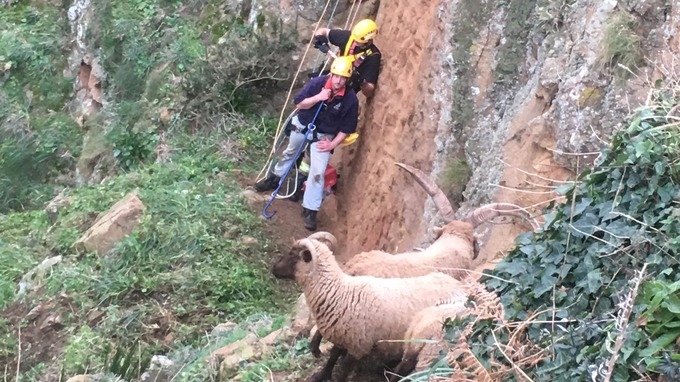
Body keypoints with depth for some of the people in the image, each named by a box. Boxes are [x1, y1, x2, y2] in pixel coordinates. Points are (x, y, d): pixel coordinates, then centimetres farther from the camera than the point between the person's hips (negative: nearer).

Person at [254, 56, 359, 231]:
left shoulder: (351, 99, -23)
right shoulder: (317, 82, -22)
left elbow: (347, 127, -12)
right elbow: (299, 103, -15)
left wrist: (333, 144, -17)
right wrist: (317, 98, -31)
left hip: (323, 136, -2)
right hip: (302, 126, 2)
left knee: (318, 172, -11)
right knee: (290, 153, 27)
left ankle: (310, 211, -3)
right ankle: (274, 178, 53)